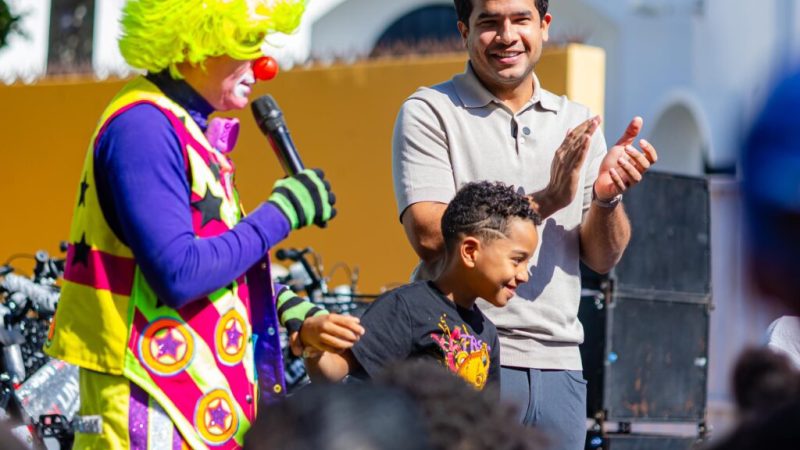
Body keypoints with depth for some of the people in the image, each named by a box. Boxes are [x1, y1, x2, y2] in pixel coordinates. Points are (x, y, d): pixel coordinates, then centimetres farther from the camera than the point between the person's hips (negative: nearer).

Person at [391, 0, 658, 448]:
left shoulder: (577, 123, 14)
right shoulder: (430, 112, 0)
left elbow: (603, 258, 10)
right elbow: (430, 234, -13)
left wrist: (606, 197, -10)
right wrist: (545, 200, -16)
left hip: (558, 364, 4)